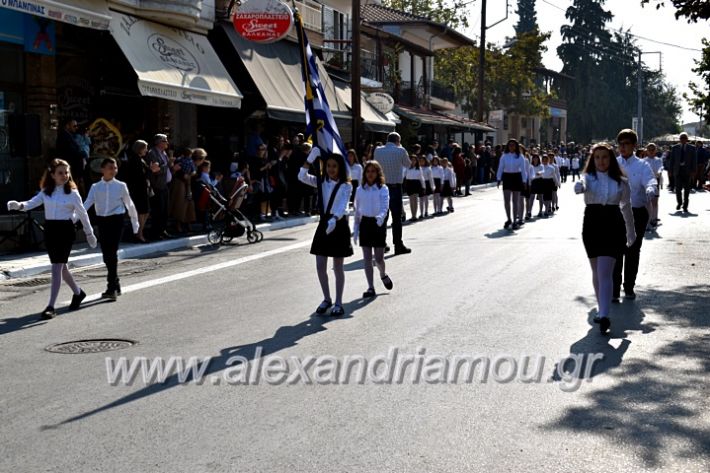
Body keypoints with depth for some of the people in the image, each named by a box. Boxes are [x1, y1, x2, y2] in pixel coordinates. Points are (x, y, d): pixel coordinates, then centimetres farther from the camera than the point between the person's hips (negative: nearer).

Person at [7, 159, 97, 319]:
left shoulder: (72, 193, -4)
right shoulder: (46, 192, 6)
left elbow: (82, 214, 4)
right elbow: (32, 203, -9)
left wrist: (89, 233, 11)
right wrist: (19, 205, -31)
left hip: (65, 230, -5)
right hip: (50, 229, 5)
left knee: (56, 267, -11)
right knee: (61, 266, 16)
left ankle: (51, 306, -11)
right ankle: (78, 292, 39)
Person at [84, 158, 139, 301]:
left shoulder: (121, 186, 1)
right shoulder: (96, 187, 6)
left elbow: (129, 205, 10)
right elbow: (87, 204, -3)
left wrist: (135, 223, 15)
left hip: (116, 220, -3)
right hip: (102, 221, 3)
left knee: (112, 253, -12)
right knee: (106, 254, 8)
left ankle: (111, 288, -10)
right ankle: (116, 285, 24)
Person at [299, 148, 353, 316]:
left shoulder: (345, 186, -7)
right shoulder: (321, 183, 7)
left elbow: (342, 206, -20)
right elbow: (302, 177, -5)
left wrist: (334, 220, -38)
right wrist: (310, 159, -15)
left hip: (338, 225, -4)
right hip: (324, 224, 4)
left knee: (338, 267, 4)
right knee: (320, 266, 5)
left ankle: (338, 303, 14)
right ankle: (327, 299, 22)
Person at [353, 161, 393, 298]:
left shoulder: (383, 189, -5)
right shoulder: (360, 189, 5)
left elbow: (385, 207, -16)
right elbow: (357, 210, 10)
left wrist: (380, 217, -37)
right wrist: (355, 229, 8)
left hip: (378, 223, -3)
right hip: (365, 223, 3)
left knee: (379, 258, 1)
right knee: (367, 258, 3)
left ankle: (383, 275, 33)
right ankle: (371, 288, 9)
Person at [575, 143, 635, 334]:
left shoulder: (621, 182, 2)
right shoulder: (588, 177, 0)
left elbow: (626, 207, 11)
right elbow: (581, 185, -24)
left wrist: (631, 232, 20)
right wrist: (579, 187, -49)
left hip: (613, 227, -2)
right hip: (592, 226, 2)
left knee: (605, 272, -13)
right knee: (597, 271, 14)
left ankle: (604, 316, -18)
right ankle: (601, 308, 31)